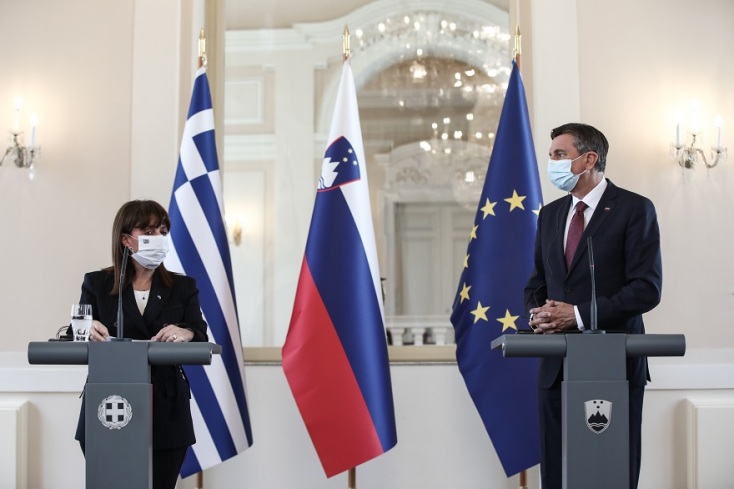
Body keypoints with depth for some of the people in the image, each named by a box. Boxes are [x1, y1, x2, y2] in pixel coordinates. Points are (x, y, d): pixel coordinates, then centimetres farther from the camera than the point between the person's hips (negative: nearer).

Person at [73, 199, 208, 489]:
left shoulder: (183, 287, 9)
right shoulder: (97, 284, 7)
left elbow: (201, 338, 0)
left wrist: (185, 334, -24)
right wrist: (87, 332, -21)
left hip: (166, 414, 1)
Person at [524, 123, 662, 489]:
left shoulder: (634, 209, -5)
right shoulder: (550, 214, 15)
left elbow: (647, 289, -12)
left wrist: (579, 315, -16)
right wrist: (539, 315, -3)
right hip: (557, 363, 5)